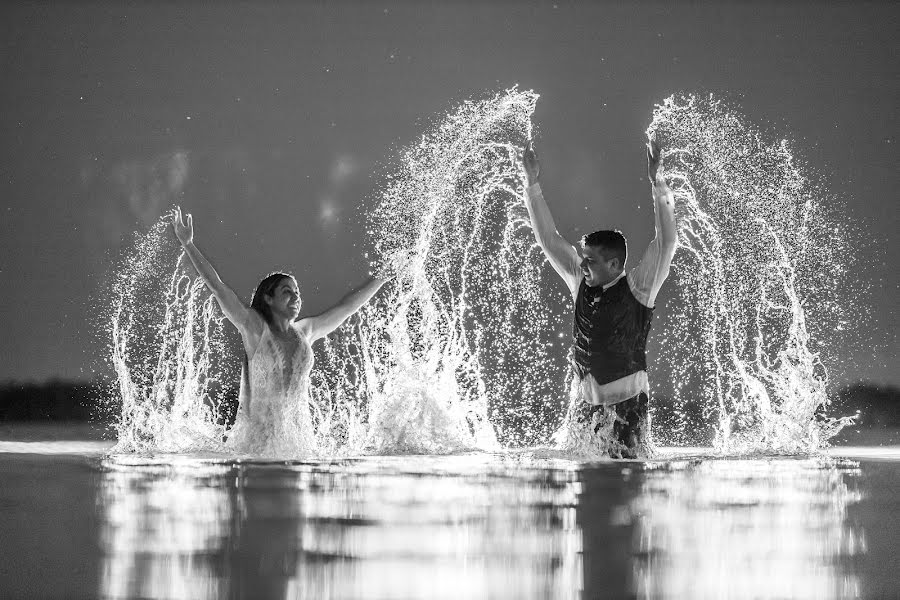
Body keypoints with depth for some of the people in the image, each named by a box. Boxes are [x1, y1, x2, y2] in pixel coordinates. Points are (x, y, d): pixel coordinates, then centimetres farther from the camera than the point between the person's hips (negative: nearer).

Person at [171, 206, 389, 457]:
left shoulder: (304, 331, 14)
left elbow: (346, 307, 23)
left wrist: (383, 276, 28)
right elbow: (217, 287, -6)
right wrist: (188, 245, -12)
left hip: (298, 434, 4)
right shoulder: (255, 328, 0)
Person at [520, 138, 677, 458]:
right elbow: (549, 239, 12)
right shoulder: (581, 282, 7)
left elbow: (666, 241, -14)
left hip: (628, 399, -4)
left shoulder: (638, 287, -5)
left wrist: (656, 182, -22)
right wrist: (533, 184, 8)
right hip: (585, 399, 4)